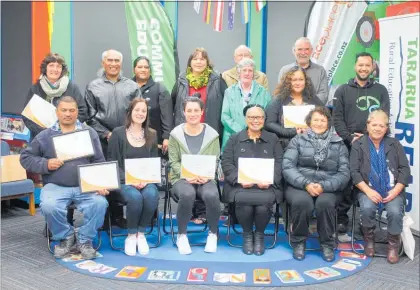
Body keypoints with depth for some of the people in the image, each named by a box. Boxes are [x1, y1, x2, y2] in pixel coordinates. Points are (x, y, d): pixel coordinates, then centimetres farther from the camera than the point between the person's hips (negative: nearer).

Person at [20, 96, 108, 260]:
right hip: (56, 186, 0)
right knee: (49, 206, -32)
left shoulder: (89, 133, 10)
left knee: (100, 203, -29)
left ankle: (84, 239, -3)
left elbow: (99, 162, 6)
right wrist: (45, 164, -5)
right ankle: (65, 237, -1)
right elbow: (25, 157, 12)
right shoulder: (45, 136, 10)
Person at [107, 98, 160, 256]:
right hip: (124, 181, -2)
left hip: (146, 180, 3)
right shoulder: (118, 133, 2)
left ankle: (141, 234, -10)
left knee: (152, 195, -32)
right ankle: (131, 235, -9)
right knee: (135, 197, -34)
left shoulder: (152, 135, 11)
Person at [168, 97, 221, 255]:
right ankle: (182, 235, -13)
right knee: (188, 194, -36)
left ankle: (213, 234, -7)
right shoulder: (175, 134, 2)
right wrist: (187, 176, -17)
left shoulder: (212, 134, 5)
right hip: (182, 178, -1)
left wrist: (206, 176, -17)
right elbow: (174, 161, -1)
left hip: (205, 178, 1)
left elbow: (215, 161, 2)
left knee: (211, 195, -33)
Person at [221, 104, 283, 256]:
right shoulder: (234, 139, 15)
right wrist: (240, 180, -13)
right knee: (243, 203, -32)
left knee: (263, 206, -31)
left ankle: (259, 235, 0)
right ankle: (247, 235, -1)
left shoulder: (273, 139, 16)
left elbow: (279, 164, 6)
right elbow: (226, 163, 4)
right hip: (240, 186, 0)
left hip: (266, 185, 0)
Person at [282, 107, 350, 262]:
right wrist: (306, 184, -18)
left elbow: (344, 173, 2)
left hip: (328, 188, 1)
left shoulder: (338, 144, 12)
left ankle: (327, 244, -8)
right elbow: (287, 167, -3)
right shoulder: (298, 140, 9)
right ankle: (298, 242, -9)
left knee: (325, 203, -32)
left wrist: (324, 186, -15)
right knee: (302, 201, -33)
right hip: (299, 185, 0)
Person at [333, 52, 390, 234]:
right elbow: (337, 118, 2)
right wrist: (349, 137, -11)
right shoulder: (343, 90, 11)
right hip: (348, 145, 0)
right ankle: (341, 219, 9)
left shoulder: (381, 91, 13)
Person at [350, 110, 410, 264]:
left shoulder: (394, 144, 10)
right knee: (367, 208, -31)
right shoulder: (358, 145, 4)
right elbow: (354, 171, -3)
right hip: (368, 190, -1)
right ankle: (369, 239, -2)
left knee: (395, 212, -27)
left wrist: (395, 190, -9)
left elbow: (404, 169, 5)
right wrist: (368, 191, -16)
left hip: (392, 190, 1)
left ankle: (394, 244, 0)